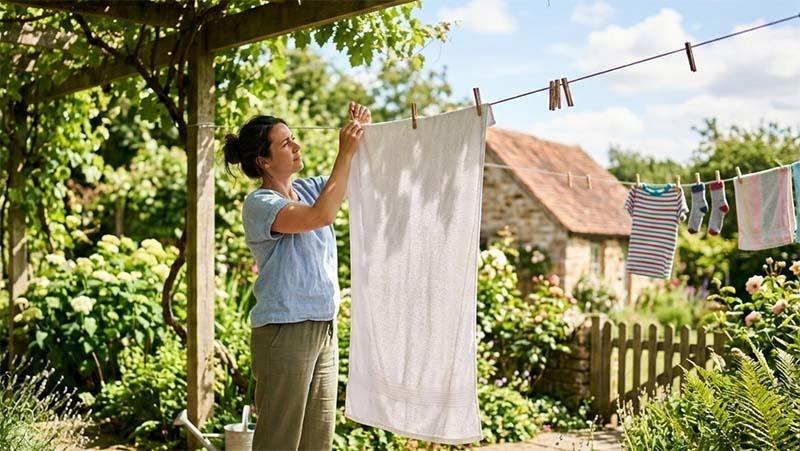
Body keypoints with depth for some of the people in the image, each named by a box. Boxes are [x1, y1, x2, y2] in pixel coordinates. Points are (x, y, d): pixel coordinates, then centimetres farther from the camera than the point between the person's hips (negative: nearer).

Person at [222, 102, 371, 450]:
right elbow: (321, 215, -26)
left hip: (324, 330, 8)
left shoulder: (306, 189, 10)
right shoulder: (258, 204, -12)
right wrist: (345, 153, -21)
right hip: (284, 333, -8)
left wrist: (362, 135, -2)